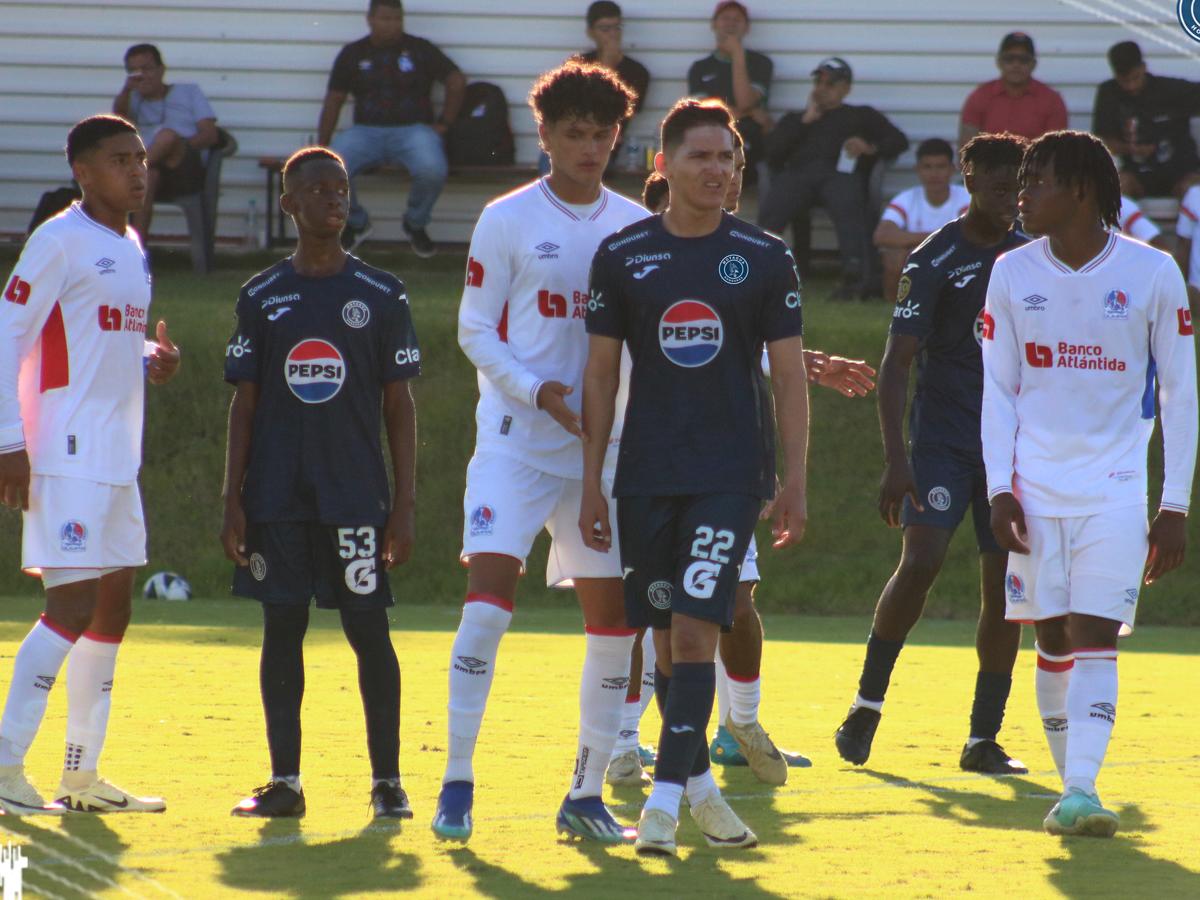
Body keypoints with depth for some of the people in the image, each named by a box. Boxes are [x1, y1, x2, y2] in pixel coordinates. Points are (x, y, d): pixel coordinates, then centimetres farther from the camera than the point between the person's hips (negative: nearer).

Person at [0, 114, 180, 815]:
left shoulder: (132, 249, 16)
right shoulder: (60, 242, -11)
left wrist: (155, 360, 4)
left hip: (118, 459, 9)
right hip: (67, 455, -9)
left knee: (113, 608, 11)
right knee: (73, 606, -14)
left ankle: (82, 777, 17)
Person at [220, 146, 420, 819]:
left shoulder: (382, 296, 3)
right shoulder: (263, 297, 7)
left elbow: (400, 404, 4)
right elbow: (245, 403, 9)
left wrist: (404, 505, -2)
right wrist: (233, 502, 3)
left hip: (357, 494, -2)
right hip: (277, 497, 2)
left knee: (369, 631, -2)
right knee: (282, 629, 3)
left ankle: (387, 779, 4)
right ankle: (285, 781, 8)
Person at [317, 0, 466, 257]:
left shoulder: (420, 50, 6)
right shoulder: (352, 54, 10)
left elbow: (457, 82, 7)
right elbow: (334, 101, 10)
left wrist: (443, 124, 0)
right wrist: (322, 146, 2)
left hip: (412, 130, -1)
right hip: (366, 130, 1)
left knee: (432, 170, -36)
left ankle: (415, 224, -2)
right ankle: (355, 223, 3)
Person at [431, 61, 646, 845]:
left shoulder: (636, 228, 9)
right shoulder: (507, 220, -1)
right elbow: (474, 330, -2)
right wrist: (537, 390, -16)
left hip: (603, 448, 4)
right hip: (517, 437, -4)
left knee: (614, 613, 2)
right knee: (491, 593, -15)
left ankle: (587, 793, 14)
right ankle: (458, 783, -9)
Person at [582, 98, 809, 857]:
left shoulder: (765, 259, 0)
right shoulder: (623, 256, 3)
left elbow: (790, 376, 3)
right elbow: (602, 373, 7)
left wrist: (796, 481, -3)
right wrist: (591, 481, 4)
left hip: (731, 475, -2)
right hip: (647, 474, 2)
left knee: (696, 630, -13)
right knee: (667, 638, 8)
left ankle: (667, 797, -13)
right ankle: (699, 782, 23)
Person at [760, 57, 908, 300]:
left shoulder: (861, 116, 34)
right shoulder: (794, 120, 38)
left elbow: (899, 141, 21)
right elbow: (772, 153, 19)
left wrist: (870, 148, 1)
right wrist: (805, 121, 15)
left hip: (840, 173, -2)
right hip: (797, 173, 2)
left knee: (848, 207, -40)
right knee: (770, 209, -35)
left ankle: (854, 274, -52)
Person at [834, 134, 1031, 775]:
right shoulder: (934, 261, -7)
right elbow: (896, 364, -10)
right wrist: (894, 459, -20)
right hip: (941, 440, -5)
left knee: (1006, 585, 0)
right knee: (921, 562, -20)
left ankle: (984, 739, 6)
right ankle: (867, 701, -2)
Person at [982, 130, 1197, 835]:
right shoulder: (1014, 274, 4)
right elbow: (998, 391, 8)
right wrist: (1000, 490, -3)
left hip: (1115, 490, -3)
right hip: (1036, 487, 3)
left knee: (1094, 637, -12)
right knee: (1054, 641, 3)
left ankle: (1082, 789, -18)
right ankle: (1072, 787, 11)